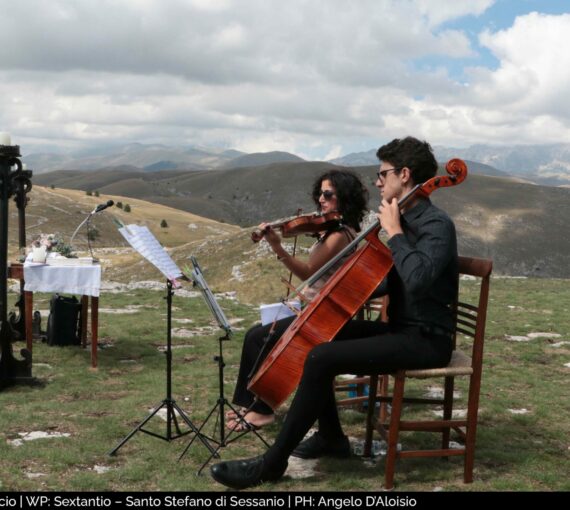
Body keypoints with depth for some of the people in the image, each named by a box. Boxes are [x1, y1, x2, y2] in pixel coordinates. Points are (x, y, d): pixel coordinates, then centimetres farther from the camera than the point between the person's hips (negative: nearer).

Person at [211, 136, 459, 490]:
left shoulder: (437, 224, -16)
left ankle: (272, 463, -15)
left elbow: (417, 281, -34)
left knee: (322, 358, -24)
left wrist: (394, 233, -22)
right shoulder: (408, 222, 13)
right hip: (402, 329, 10)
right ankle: (332, 436, 16)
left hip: (425, 340, -10)